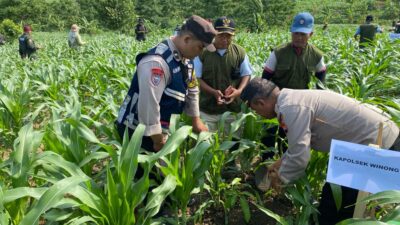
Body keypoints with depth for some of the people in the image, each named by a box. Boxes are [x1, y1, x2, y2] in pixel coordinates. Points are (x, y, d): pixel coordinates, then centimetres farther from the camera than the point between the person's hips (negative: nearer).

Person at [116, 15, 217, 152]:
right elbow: (148, 104, -30)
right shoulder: (157, 62, -27)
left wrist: (196, 120, 19)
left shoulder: (185, 59, 3)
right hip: (139, 132, -8)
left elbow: (192, 90, 16)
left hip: (163, 129, 9)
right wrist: (159, 141, -22)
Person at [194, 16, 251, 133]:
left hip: (233, 108, 2)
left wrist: (239, 91, -13)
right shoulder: (203, 51, -9)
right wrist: (213, 92, -20)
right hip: (207, 108, -2)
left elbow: (246, 74, 7)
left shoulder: (240, 52, -1)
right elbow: (196, 78, -5)